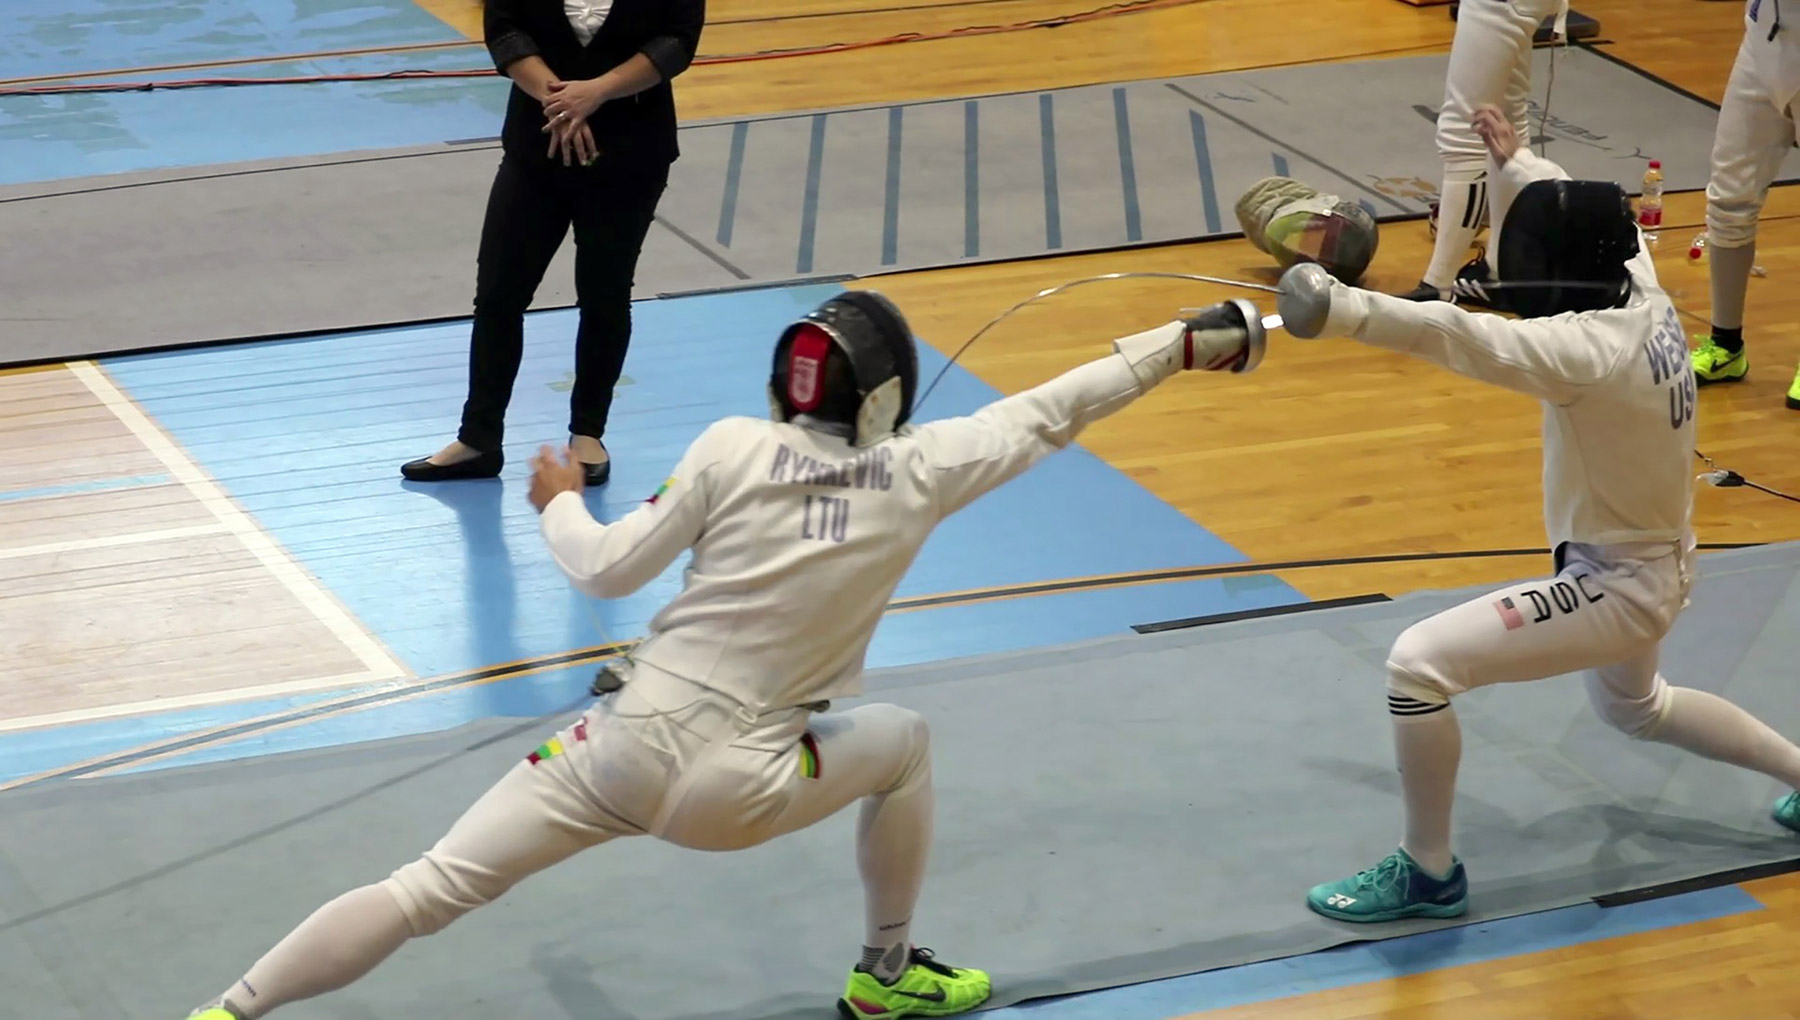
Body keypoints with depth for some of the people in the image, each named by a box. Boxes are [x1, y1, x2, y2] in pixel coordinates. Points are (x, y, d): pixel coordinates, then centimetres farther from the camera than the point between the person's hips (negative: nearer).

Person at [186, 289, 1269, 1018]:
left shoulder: (735, 448, -5)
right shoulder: (914, 471, -4)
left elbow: (608, 570, -3)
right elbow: (1050, 411, 4)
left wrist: (559, 503, 18)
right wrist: (1191, 340, 14)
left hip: (623, 744, 1)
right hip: (730, 791, 0)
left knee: (425, 894, 0)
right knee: (903, 743, 26)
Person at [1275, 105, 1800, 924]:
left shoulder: (1591, 351, -33)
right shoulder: (1642, 295, -8)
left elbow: (1462, 336, -49)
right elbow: (1583, 221, 16)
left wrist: (1341, 308, -60)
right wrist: (1513, 163, 8)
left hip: (1617, 582, -10)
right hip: (1651, 564, 10)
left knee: (1418, 666, -14)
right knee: (1635, 709, 37)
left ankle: (1428, 872, -1)